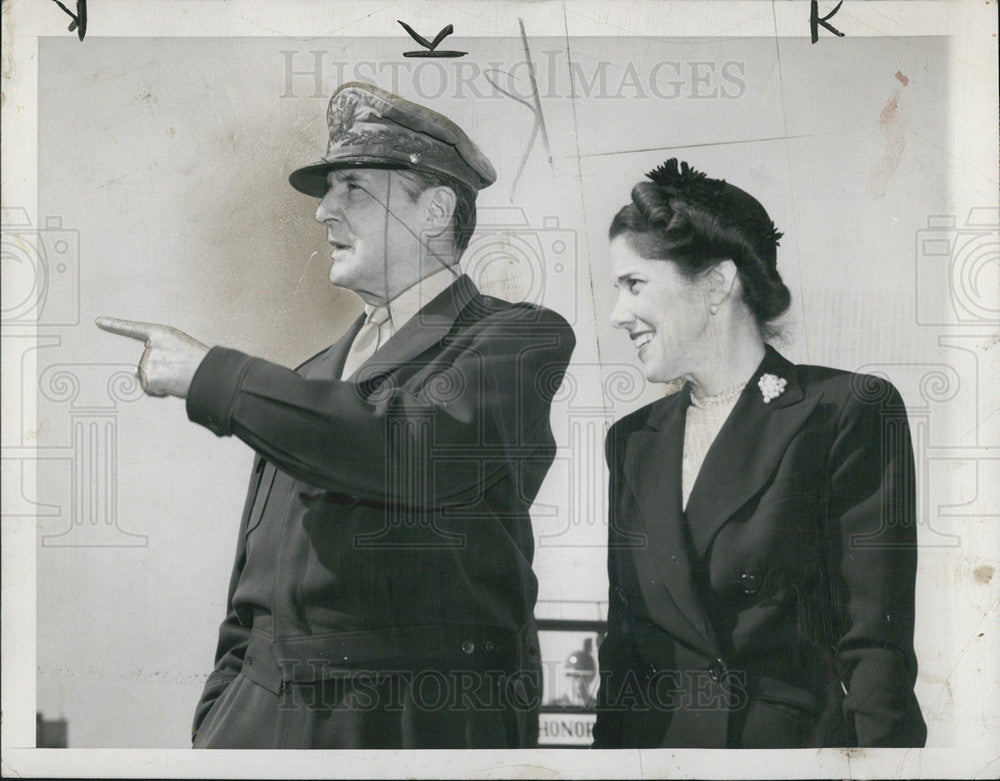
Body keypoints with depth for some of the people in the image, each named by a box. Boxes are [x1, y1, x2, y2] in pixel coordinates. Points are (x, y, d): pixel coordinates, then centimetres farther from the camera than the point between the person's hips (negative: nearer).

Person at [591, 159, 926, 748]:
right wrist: (608, 747, 4)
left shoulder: (851, 413, -8)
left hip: (805, 734, -5)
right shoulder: (633, 441, 10)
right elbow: (626, 638, 11)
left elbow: (877, 648, -12)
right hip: (658, 737, 5)